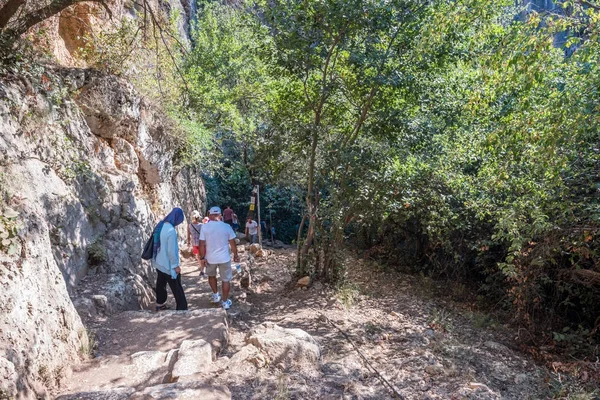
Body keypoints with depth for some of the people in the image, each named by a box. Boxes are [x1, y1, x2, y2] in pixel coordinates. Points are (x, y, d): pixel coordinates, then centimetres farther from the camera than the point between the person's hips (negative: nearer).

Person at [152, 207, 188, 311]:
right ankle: (182, 308, 10)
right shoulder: (171, 230, -27)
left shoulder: (160, 226, -1)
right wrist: (176, 265, -13)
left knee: (161, 284, 23)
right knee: (177, 288, 3)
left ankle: (160, 304, 37)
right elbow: (171, 251, -24)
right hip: (168, 265, -8)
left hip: (158, 262, 8)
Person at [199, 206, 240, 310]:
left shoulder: (205, 227, -9)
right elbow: (232, 243, -4)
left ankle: (215, 295, 33)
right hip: (224, 258, -1)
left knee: (211, 275, 28)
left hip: (210, 258, 1)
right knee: (225, 279, 11)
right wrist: (235, 255, 9)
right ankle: (225, 301, 17)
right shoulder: (226, 227, -9)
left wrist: (202, 257, 1)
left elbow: (202, 244, -9)